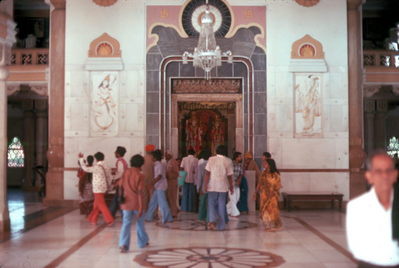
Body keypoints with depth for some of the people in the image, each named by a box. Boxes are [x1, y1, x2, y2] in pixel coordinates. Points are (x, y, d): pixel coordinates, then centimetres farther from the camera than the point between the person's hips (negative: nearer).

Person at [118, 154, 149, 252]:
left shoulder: (126, 172, 3)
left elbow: (120, 187, 7)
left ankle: (123, 244, -12)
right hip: (137, 203, -3)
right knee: (140, 223, 16)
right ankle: (142, 242, 29)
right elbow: (140, 192, -14)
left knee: (126, 223, 2)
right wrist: (141, 207, -14)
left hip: (126, 203, 3)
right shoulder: (140, 175, -10)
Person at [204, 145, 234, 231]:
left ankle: (212, 220, -12)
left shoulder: (211, 159, -3)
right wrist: (231, 187, 8)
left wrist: (206, 184, -4)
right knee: (221, 206, 9)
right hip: (223, 186, 0)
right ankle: (221, 226, 13)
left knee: (211, 204, 10)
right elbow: (229, 176, -2)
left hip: (212, 186, 0)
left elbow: (207, 173, -8)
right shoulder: (228, 161, -3)